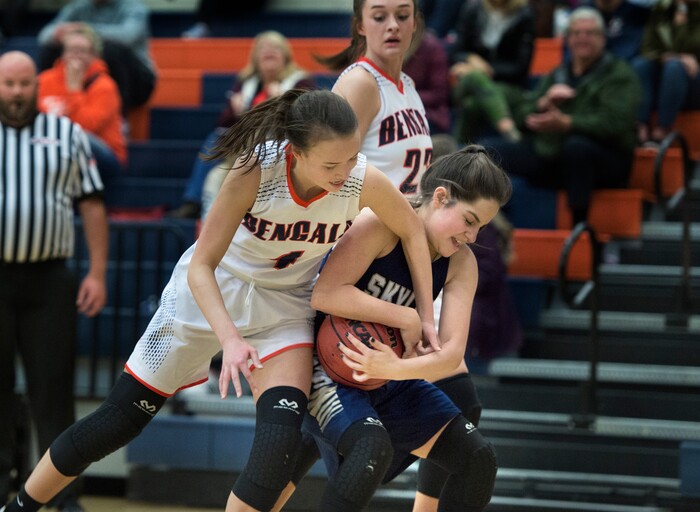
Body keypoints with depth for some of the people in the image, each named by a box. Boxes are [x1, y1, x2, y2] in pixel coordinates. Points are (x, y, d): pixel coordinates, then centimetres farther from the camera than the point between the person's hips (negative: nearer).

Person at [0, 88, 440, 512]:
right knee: (122, 419, 4)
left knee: (282, 438, -21)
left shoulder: (365, 182, -27)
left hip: (285, 303, 2)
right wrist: (230, 339, -39)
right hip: (211, 290, -2)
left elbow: (412, 231, -5)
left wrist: (424, 315, -4)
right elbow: (202, 266, -26)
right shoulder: (256, 171, -33)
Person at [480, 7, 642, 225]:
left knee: (576, 145, -41)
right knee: (488, 147, -7)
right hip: (546, 154, 6)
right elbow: (524, 115, 14)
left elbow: (613, 123, -16)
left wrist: (566, 123, -28)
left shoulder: (620, 74, 1)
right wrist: (545, 102, -8)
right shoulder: (556, 75, 21)